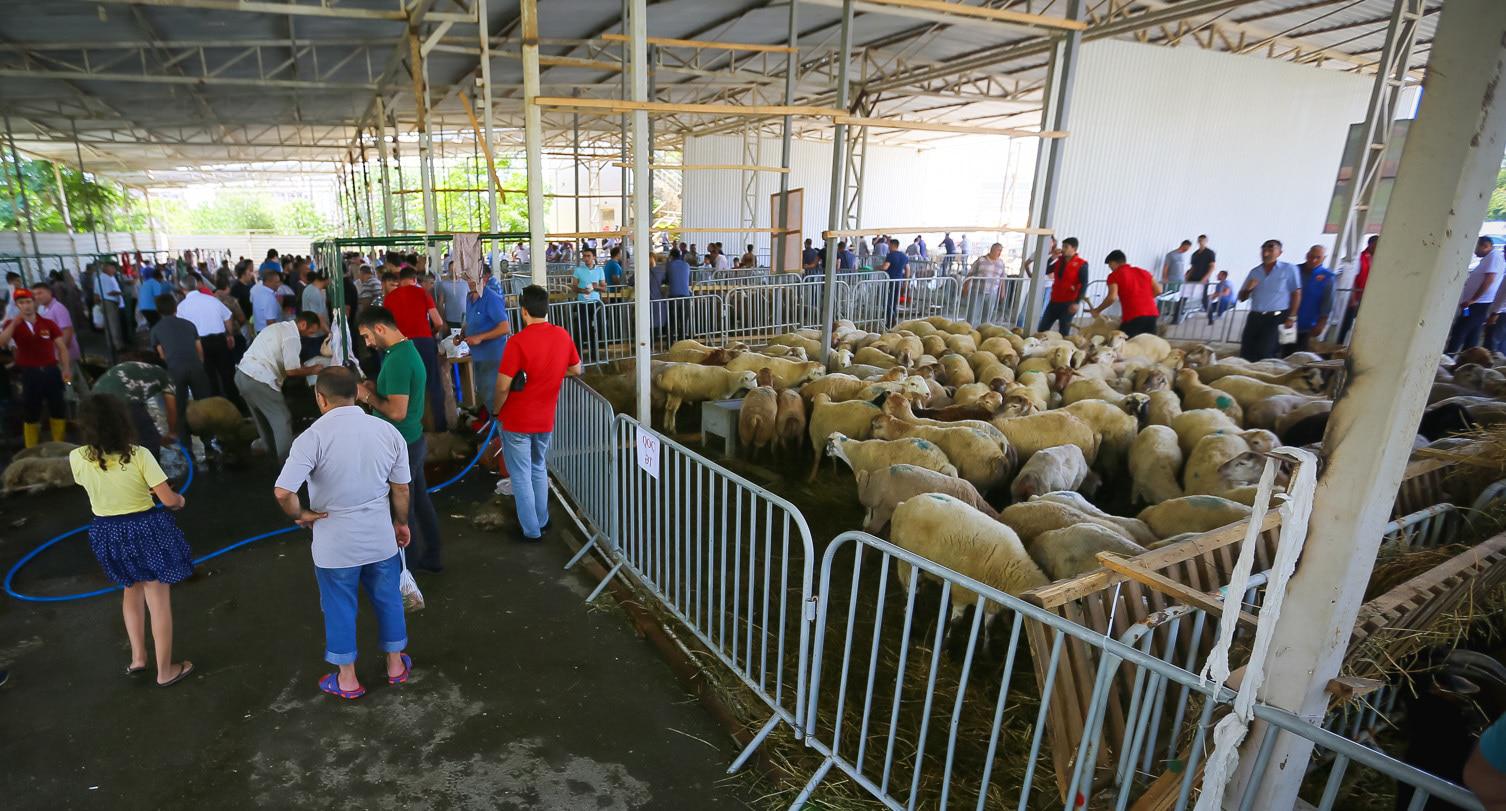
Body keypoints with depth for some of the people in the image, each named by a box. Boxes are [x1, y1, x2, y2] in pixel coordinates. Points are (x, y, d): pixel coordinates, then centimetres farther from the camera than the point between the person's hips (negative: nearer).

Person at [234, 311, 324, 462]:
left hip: (243, 374, 10)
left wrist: (303, 365, 19)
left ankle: (271, 455, 33)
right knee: (282, 421, -2)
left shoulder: (279, 327, 16)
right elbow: (292, 371, -13)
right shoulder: (292, 337, -13)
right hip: (258, 381, -10)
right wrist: (313, 370, 3)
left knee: (263, 420, 21)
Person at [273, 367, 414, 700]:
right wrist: (401, 522, 15)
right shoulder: (388, 431, -7)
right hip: (381, 538, 3)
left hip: (335, 544, -2)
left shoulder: (314, 437, -18)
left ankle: (347, 679, 33)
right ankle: (396, 665, 37)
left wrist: (300, 515, -7)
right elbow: (401, 489, 0)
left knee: (340, 609, 17)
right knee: (388, 600, 21)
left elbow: (282, 492, -27)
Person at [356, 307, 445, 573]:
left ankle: (406, 568, 21)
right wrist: (376, 387, 5)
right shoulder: (407, 348, 7)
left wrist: (368, 397, -14)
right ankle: (430, 557, 33)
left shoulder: (397, 360, -24)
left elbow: (397, 411, -28)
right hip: (413, 440, 10)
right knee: (420, 502, 19)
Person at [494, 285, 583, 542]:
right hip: (546, 418, 5)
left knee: (521, 475, 9)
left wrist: (497, 410, -3)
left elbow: (503, 386, -20)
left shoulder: (518, 342, -21)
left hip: (517, 420, -5)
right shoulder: (563, 336, -5)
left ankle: (531, 530, 18)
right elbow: (576, 369, 9)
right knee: (539, 469, 23)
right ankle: (542, 520, 33)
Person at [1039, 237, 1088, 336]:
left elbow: (1084, 285, -13)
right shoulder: (1059, 260, 10)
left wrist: (1076, 302, -20)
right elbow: (1045, 271, 9)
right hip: (1054, 301, 6)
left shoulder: (1081, 264, -8)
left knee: (1063, 332, 1)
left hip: (1068, 303, -6)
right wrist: (1052, 258, -1)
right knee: (1042, 329, 6)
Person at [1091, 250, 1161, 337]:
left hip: (1133, 316, -6)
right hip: (1152, 314, 6)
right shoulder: (1143, 271, 22)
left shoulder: (1115, 275, 4)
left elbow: (1112, 297, -10)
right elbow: (1158, 290, 15)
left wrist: (1097, 310, 2)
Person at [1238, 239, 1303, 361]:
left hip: (1276, 317, -4)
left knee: (1263, 353, -10)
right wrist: (1248, 289, -6)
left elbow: (1296, 294, -1)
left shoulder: (1289, 269, 2)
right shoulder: (1254, 272, 13)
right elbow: (1241, 298, 16)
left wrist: (1291, 317, -8)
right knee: (1245, 354, 0)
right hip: (1255, 317, 4)